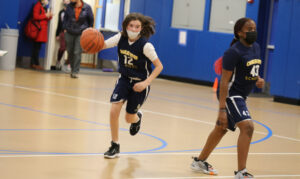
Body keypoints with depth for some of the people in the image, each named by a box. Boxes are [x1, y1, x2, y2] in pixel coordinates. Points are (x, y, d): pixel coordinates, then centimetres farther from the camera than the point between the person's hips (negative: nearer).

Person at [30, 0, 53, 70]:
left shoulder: (44, 7, 22)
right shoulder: (38, 6, -6)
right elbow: (35, 16, -17)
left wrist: (49, 16, 4)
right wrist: (45, 15, -16)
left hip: (43, 30, 9)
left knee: (37, 47, 7)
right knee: (36, 47, -8)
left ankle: (33, 63, 9)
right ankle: (36, 64, -8)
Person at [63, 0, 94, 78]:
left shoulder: (87, 7, -5)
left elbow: (91, 19, 6)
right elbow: (65, 17, 12)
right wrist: (65, 28, 5)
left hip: (81, 34, -3)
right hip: (69, 33, 3)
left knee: (77, 53, -8)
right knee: (70, 52, 9)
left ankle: (75, 72, -3)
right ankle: (72, 68, 27)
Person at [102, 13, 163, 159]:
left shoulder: (145, 45, -23)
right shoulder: (121, 38, -12)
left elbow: (159, 66, -18)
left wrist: (146, 83, -28)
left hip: (139, 83, -3)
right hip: (124, 79, 3)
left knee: (129, 118, 8)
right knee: (114, 111, -12)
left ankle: (137, 117, 48)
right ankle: (115, 146, 4)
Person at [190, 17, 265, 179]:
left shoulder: (255, 47, 8)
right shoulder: (233, 52, -19)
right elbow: (224, 81, -21)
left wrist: (258, 79, 0)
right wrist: (222, 109, -26)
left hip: (241, 96, 9)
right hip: (231, 95, -9)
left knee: (221, 129, 19)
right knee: (247, 126, -21)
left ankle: (200, 161, 36)